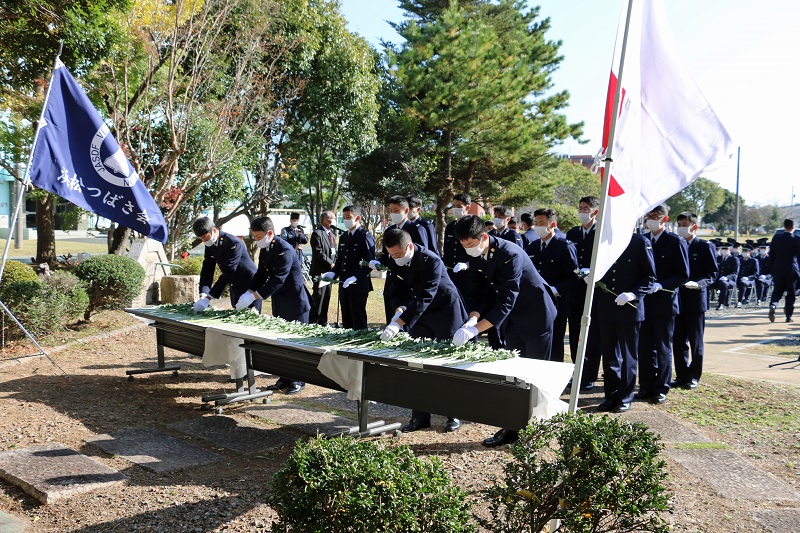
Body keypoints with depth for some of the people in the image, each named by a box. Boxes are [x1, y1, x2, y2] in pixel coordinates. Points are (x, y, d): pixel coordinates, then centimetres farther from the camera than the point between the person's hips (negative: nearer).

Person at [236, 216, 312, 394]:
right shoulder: (264, 249, 5)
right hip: (279, 303, 9)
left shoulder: (284, 250, -23)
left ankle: (298, 380, 12)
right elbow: (261, 274, 9)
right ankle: (285, 379, 22)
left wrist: (253, 296, -29)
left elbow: (277, 280, -28)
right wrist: (249, 292, -7)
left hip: (294, 302, -9)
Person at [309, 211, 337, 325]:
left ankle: (323, 322, 18)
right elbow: (318, 253, -17)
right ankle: (313, 322, -3)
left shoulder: (332, 235, 20)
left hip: (330, 271, 8)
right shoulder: (317, 233, -9)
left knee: (326, 298, 11)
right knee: (318, 297, -9)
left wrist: (335, 265, 6)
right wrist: (330, 264, -15)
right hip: (320, 271, -8)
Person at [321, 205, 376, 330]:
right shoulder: (343, 237, 16)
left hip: (358, 285, -7)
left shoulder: (365, 237, -8)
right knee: (346, 321, 11)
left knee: (358, 322, -2)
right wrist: (333, 273, 1)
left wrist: (355, 277, -26)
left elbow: (370, 263, -15)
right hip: (344, 285, 7)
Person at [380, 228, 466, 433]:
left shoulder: (431, 261, -30)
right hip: (420, 313, 7)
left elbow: (424, 297, -37)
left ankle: (454, 415, 14)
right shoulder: (394, 262, -7)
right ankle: (420, 416, 12)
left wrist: (398, 324, -43)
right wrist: (399, 310, -23)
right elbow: (399, 291, 0)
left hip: (446, 311, -6)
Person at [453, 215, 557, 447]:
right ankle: (511, 428, 17)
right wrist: (472, 319, -24)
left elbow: (506, 302, -34)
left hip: (536, 314, -7)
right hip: (513, 318, 8)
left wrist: (475, 329, -39)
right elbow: (477, 292, -4)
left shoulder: (510, 254, -30)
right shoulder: (475, 256, -6)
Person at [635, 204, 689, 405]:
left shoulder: (676, 242, -6)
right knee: (645, 347, 9)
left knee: (663, 348, 5)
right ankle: (646, 388, 19)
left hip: (664, 302, -5)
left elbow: (683, 275, -8)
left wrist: (661, 285, -20)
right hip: (644, 302, 5)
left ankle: (661, 390, 14)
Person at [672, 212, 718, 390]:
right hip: (677, 300, 4)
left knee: (696, 342, 5)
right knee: (678, 342, 7)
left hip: (696, 300, -4)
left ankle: (694, 377, 14)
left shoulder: (706, 247, -2)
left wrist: (698, 283, -22)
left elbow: (713, 273, -5)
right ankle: (681, 376, 17)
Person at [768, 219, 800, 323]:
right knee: (791, 294, 9)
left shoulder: (776, 238, -1)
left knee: (777, 291, 12)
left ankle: (773, 305, -17)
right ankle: (788, 316, 11)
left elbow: (771, 256, 4)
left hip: (778, 270, 2)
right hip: (792, 270, -2)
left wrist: (772, 270, 13)